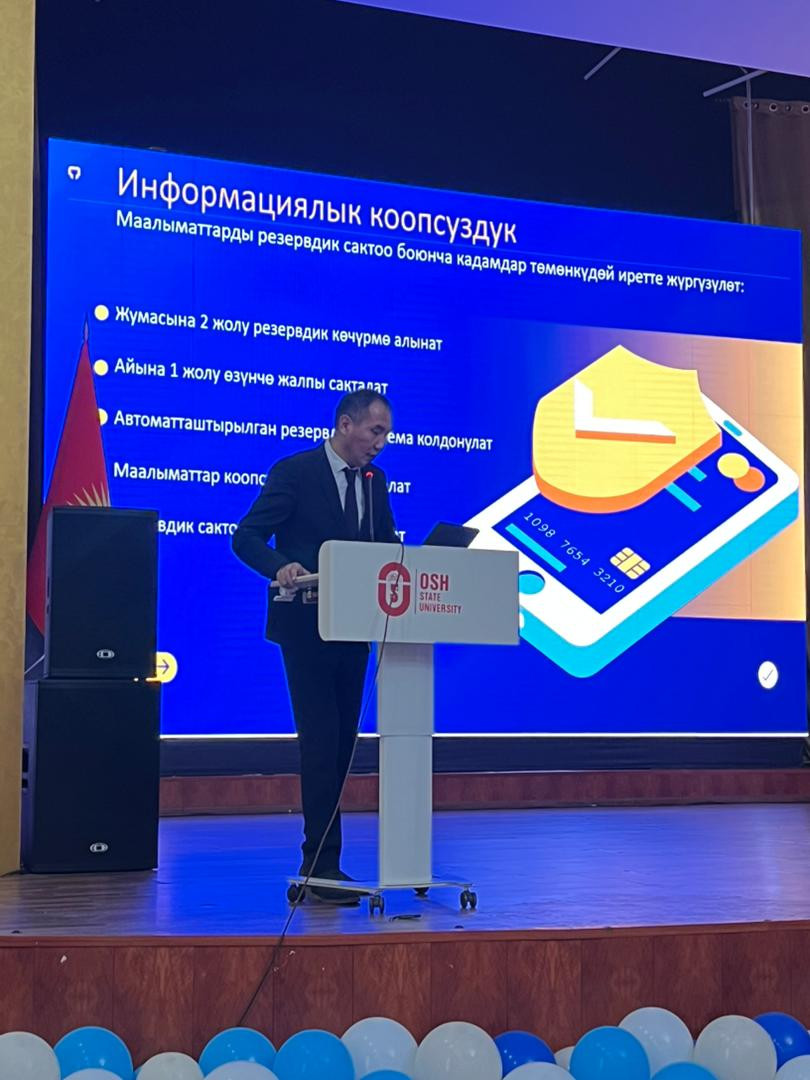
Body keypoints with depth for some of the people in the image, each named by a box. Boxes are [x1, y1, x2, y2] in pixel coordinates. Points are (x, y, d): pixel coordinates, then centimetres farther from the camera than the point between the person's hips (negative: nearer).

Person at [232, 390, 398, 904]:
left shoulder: (375, 482, 12)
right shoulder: (294, 472, -7)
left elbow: (387, 547, 17)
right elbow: (247, 537, -11)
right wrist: (282, 566, -30)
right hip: (307, 626, -7)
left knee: (342, 741, 10)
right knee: (321, 742, -9)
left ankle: (318, 857, 19)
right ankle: (324, 864, -5)